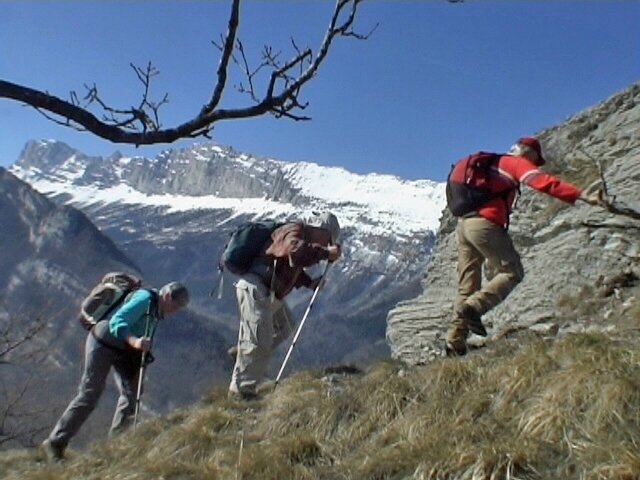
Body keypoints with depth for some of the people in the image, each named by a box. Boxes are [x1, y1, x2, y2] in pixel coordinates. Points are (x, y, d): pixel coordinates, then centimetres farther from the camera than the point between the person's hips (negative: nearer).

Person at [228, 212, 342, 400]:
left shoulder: (300, 236, 17)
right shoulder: (295, 231, -15)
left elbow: (293, 269, 25)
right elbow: (297, 253, -38)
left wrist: (310, 282, 10)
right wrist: (325, 253, -29)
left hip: (268, 293, 10)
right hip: (256, 289, -10)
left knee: (284, 327, 19)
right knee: (258, 342, -8)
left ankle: (242, 352, 27)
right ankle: (240, 388, 4)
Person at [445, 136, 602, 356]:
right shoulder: (517, 163, 6)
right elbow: (543, 182, -11)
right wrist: (582, 196, -16)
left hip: (463, 223, 8)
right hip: (485, 224, -8)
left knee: (467, 286, 9)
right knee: (512, 272, 1)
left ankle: (455, 343, 6)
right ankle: (473, 307, -18)